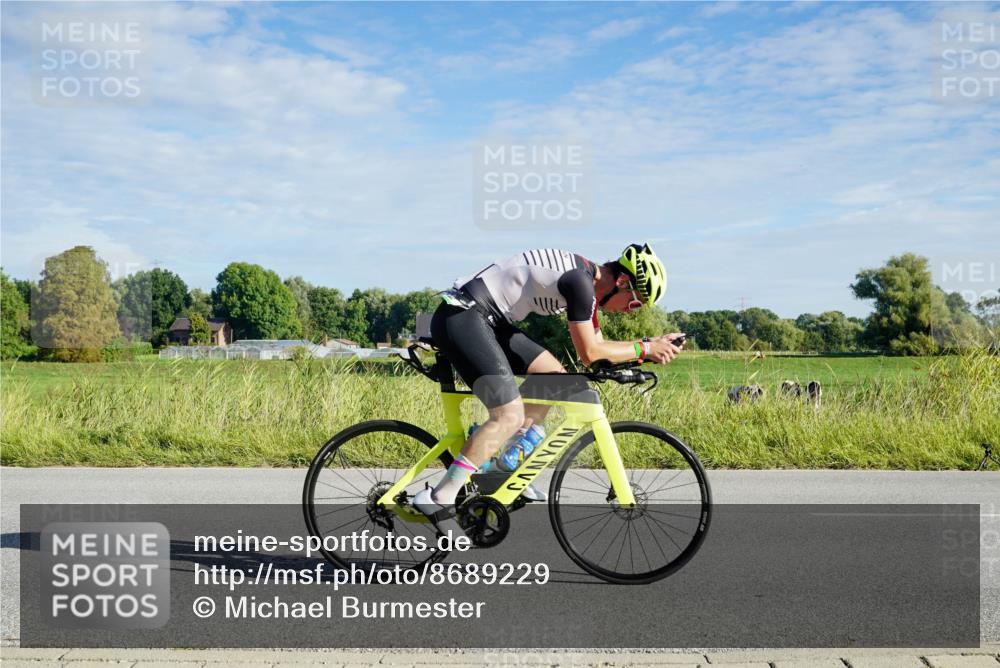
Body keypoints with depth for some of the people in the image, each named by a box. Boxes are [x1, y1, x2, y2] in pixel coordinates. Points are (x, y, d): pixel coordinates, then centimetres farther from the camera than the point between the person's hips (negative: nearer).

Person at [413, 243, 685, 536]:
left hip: (487, 319, 11)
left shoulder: (587, 282, 13)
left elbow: (597, 346, 18)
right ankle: (438, 499, -12)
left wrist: (651, 346, 8)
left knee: (553, 376, 12)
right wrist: (644, 349, -4)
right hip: (460, 316, -11)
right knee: (511, 415, -17)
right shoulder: (579, 281, -17)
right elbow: (589, 354, -14)